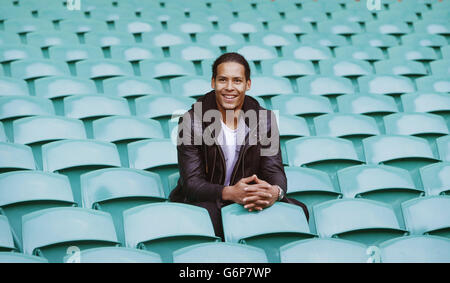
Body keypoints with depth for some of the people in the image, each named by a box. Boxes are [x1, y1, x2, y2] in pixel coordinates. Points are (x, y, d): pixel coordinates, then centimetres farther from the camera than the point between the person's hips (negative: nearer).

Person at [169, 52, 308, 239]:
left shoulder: (264, 119, 1)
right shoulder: (191, 122, -9)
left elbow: (274, 171, -3)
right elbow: (192, 182, -14)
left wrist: (275, 192, -30)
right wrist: (229, 193, -35)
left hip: (250, 203, 3)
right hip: (204, 201, -3)